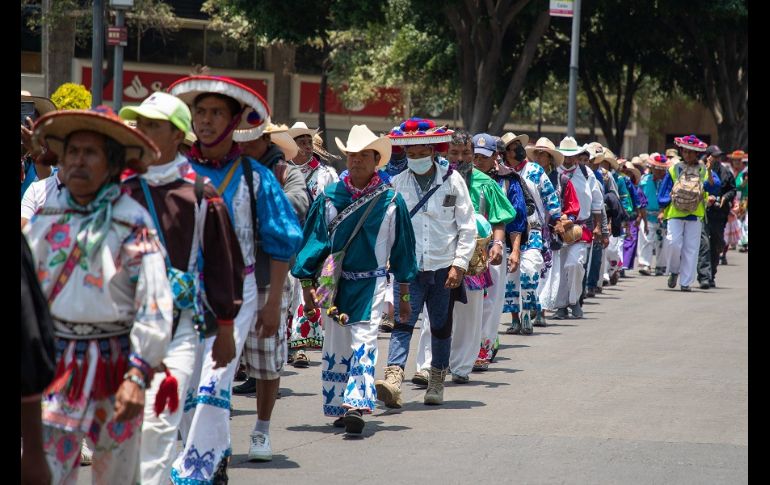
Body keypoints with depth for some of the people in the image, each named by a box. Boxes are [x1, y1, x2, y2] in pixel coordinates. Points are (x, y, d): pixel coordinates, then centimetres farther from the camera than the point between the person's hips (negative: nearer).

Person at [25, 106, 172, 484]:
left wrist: (138, 376, -19)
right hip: (54, 361, 3)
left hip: (112, 363, -2)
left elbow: (155, 306, -12)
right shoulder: (45, 216, 5)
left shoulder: (132, 222, -7)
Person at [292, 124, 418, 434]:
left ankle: (357, 405, -22)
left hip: (371, 283, -2)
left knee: (363, 341, -14)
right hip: (333, 283, 2)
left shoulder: (390, 201, 0)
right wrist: (307, 286, 4)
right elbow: (312, 241, 6)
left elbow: (401, 247, 7)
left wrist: (404, 295, 9)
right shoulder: (329, 197, 2)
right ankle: (338, 407, 20)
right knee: (335, 346, 7)